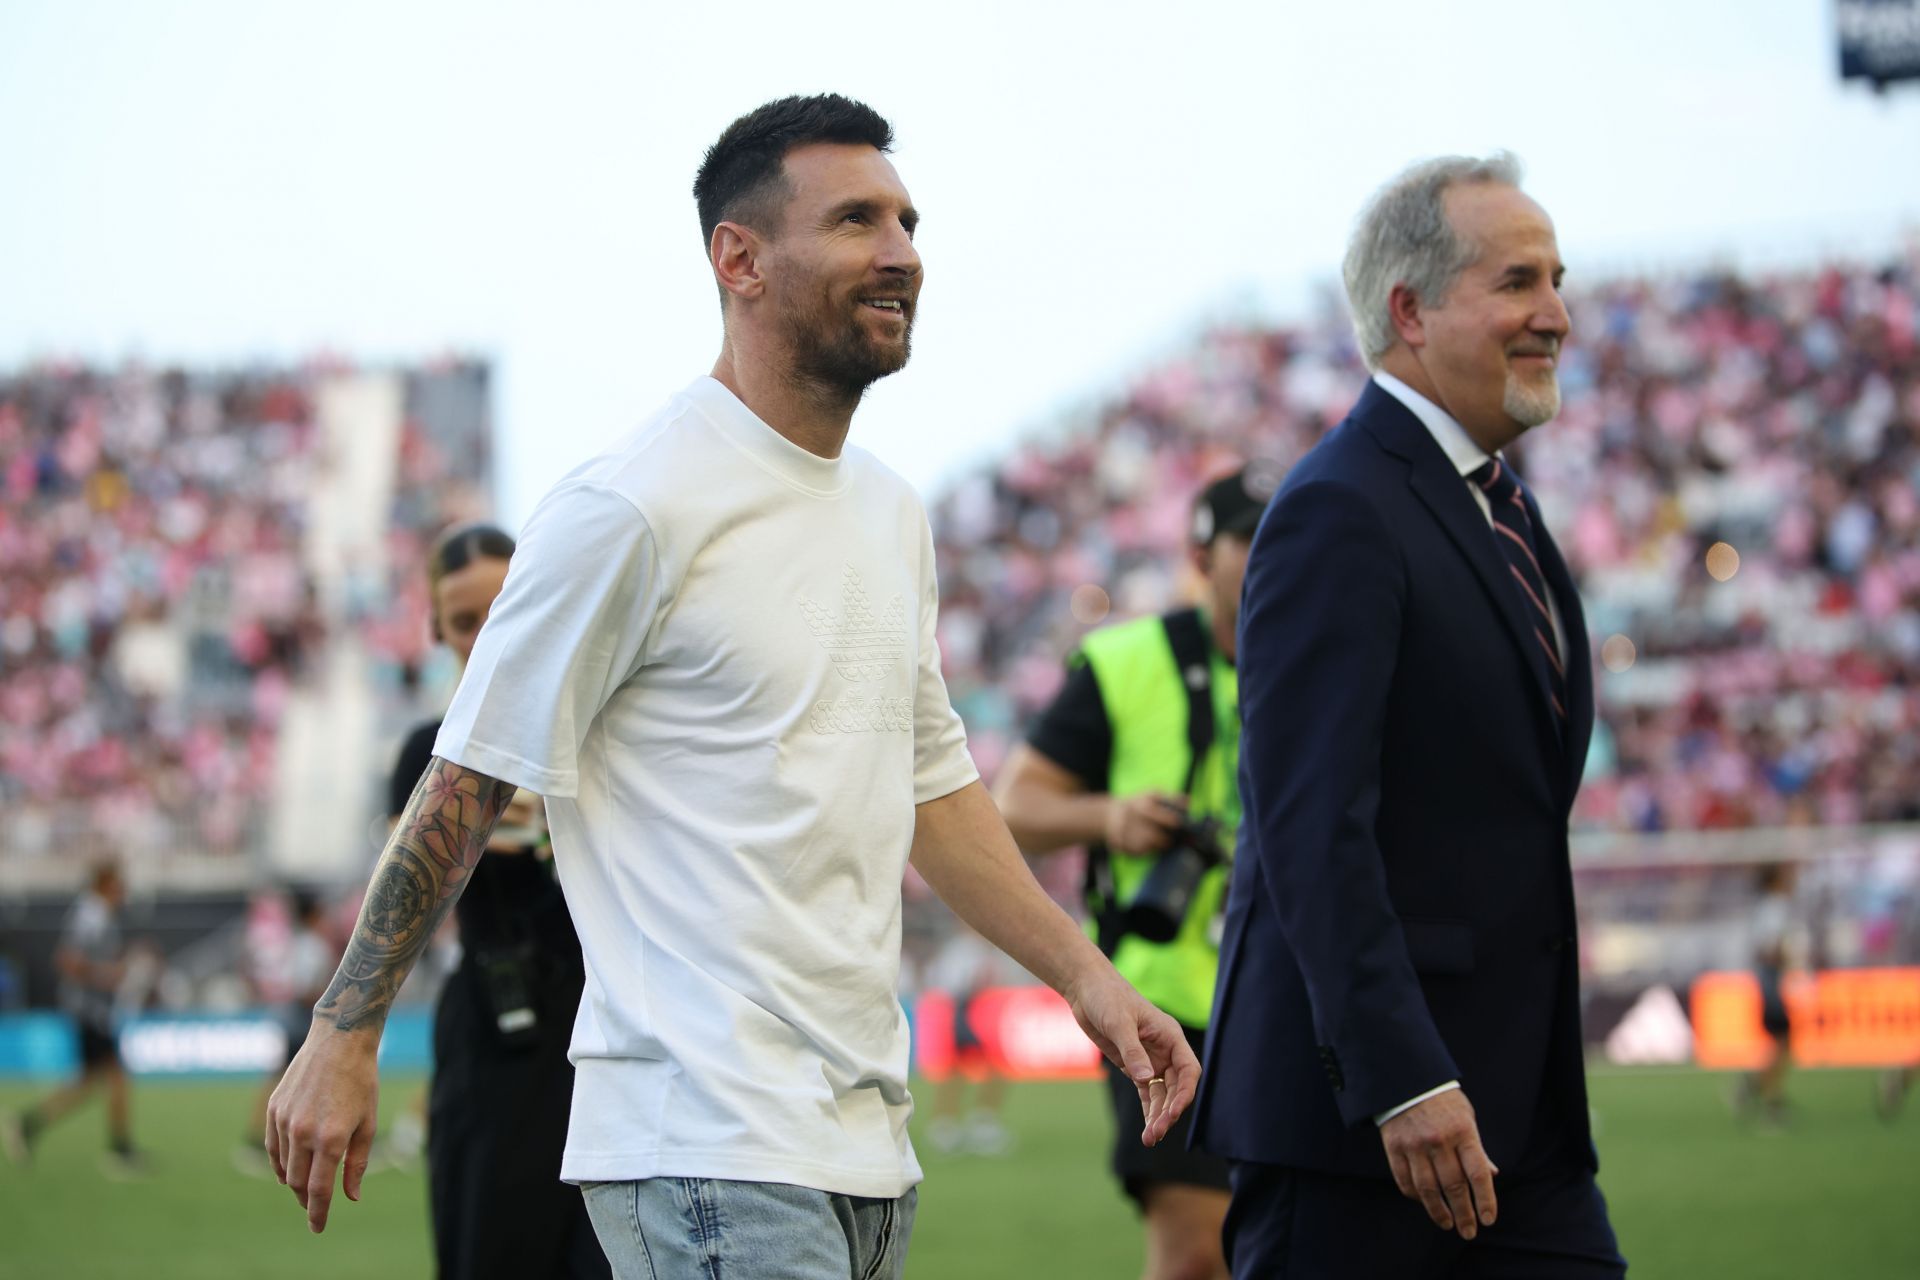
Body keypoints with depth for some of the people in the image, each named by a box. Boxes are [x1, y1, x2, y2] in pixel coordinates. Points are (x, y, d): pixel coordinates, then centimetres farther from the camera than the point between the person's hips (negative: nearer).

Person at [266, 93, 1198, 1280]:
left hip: (866, 1138, 8)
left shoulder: (894, 514, 16)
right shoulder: (630, 510, -10)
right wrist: (344, 1037, -7)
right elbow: (468, 783, -7)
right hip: (711, 1148, -8)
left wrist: (1085, 974, 17)